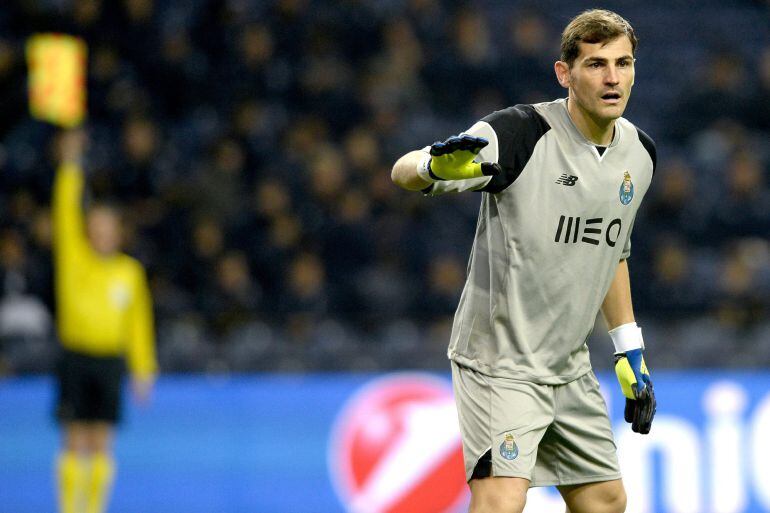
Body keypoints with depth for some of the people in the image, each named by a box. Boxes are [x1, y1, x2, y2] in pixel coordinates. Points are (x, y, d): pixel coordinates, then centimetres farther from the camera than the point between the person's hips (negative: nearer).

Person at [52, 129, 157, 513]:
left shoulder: (130, 271, 8)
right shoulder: (75, 258, 2)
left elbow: (138, 322, 11)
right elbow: (66, 213, -7)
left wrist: (143, 368, 8)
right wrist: (71, 163, -16)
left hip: (110, 360, 2)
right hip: (76, 356, -2)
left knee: (101, 444, 1)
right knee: (75, 442, -5)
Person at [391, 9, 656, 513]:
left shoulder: (639, 153, 5)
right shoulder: (521, 133, -17)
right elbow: (403, 172, -22)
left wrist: (630, 349, 19)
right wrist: (436, 166, -46)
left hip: (570, 368, 8)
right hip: (500, 362, -8)